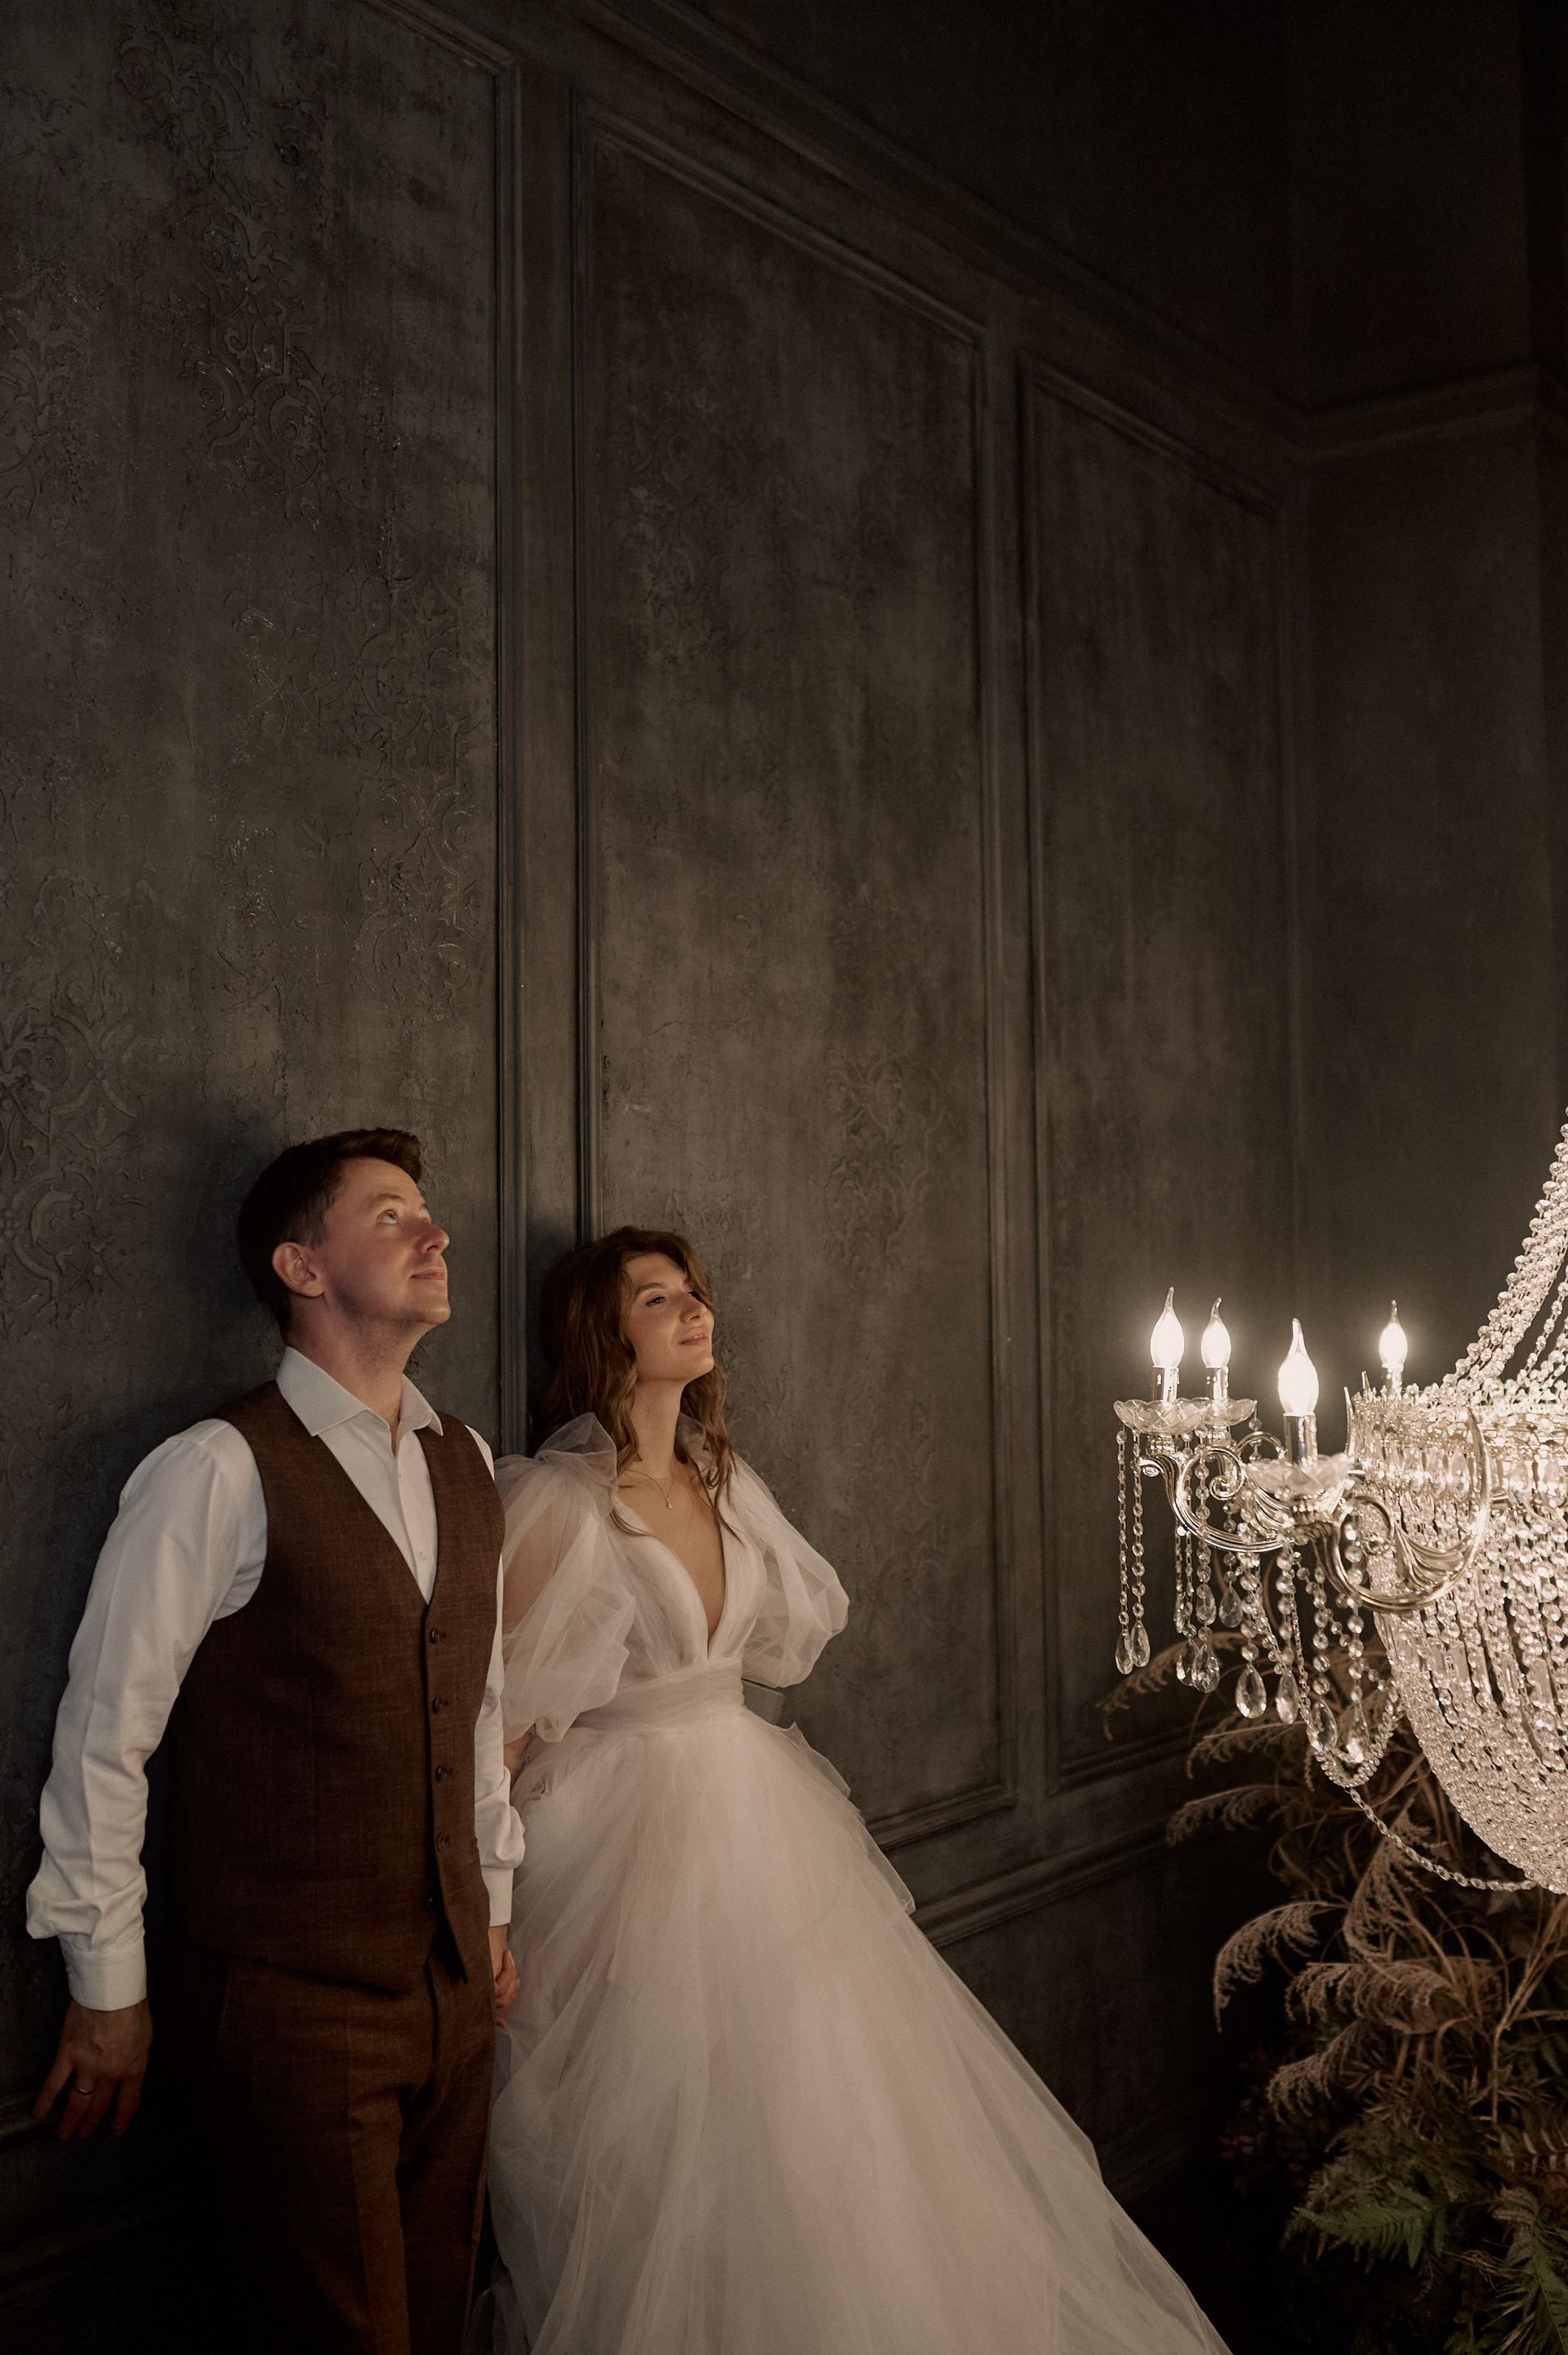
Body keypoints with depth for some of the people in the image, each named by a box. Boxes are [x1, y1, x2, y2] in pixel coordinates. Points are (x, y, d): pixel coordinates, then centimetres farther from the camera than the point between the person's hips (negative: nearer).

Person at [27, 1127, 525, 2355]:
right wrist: (108, 1989, -5)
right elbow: (105, 1735, -10)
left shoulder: (467, 1464, 7)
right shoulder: (222, 1471, -16)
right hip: (289, 2002, -6)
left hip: (452, 1981, 7)